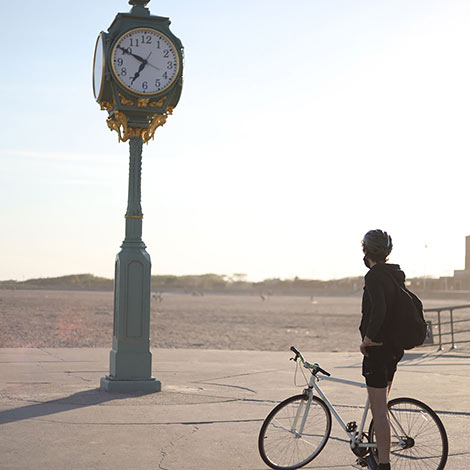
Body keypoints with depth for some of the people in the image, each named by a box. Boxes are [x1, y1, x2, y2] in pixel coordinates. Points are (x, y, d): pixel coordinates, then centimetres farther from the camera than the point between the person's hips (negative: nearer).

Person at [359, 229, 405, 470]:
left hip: (377, 348, -9)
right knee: (381, 404, 22)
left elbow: (379, 309, -30)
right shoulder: (396, 274, 12)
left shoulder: (374, 276, -16)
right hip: (394, 348, 9)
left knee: (379, 409, -6)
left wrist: (368, 338, -19)